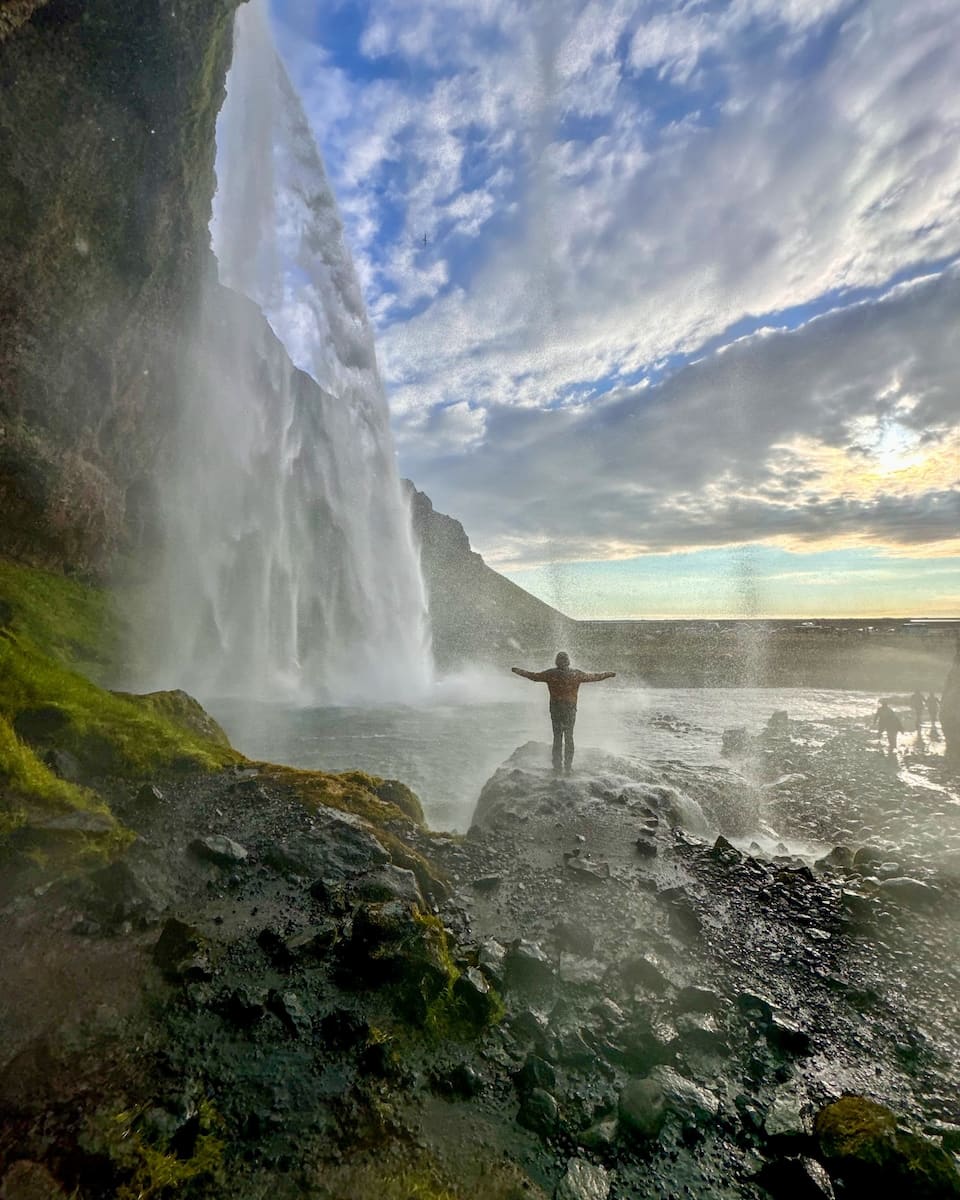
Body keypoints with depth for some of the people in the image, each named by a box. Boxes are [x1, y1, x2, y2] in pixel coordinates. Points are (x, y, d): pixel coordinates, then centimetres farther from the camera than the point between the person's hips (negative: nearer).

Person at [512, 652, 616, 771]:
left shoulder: (550, 674, -5)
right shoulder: (576, 674, -4)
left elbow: (533, 675, 5)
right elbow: (594, 677, 6)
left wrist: (517, 670, 19)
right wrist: (609, 674, 21)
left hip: (555, 709, 0)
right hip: (570, 710, 0)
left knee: (557, 737, 9)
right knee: (569, 737, 11)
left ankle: (557, 765, 10)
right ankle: (568, 765, 12)